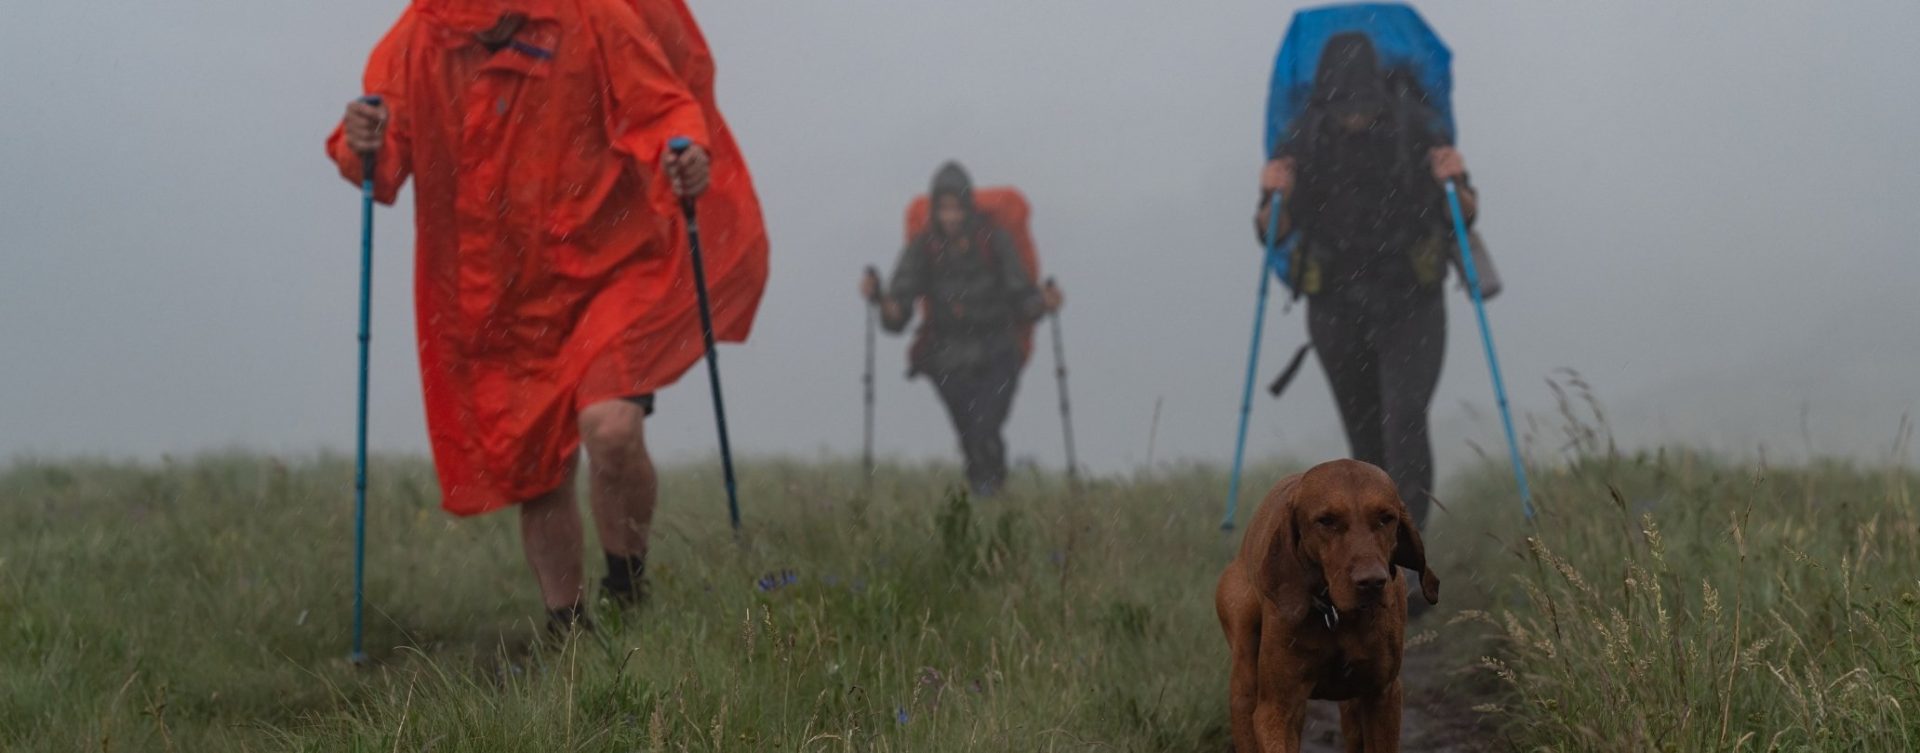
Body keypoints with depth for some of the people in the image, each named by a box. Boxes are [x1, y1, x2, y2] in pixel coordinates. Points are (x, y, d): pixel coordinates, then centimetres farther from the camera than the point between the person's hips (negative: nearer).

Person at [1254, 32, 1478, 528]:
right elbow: (1271, 233, 0)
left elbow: (1465, 216, 3)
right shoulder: (1303, 141, -7)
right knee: (1366, 441, 9)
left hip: (1410, 306, -2)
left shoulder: (1414, 129, -8)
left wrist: (1456, 184, -17)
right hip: (1336, 310, 2)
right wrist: (1272, 198, -20)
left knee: (1405, 421, -19)